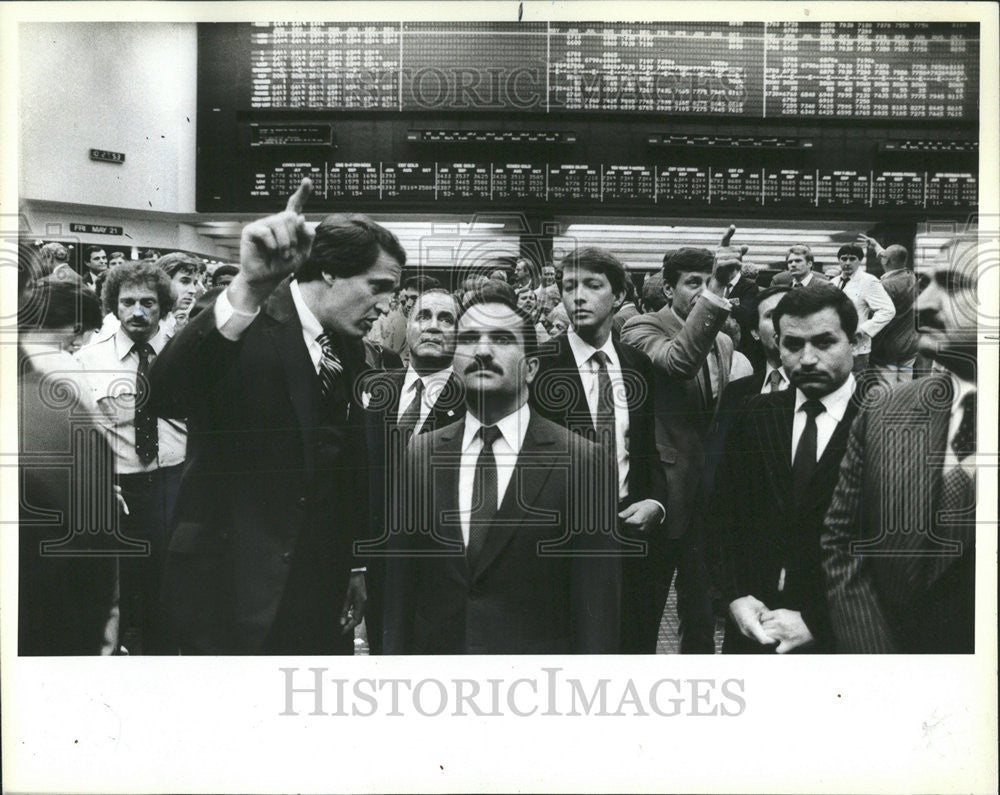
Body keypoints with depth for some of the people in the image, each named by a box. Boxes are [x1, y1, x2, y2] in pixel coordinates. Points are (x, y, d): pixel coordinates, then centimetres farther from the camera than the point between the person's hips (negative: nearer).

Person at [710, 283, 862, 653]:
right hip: (751, 626, 3)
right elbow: (721, 514, 5)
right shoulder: (756, 414, 3)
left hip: (835, 635, -3)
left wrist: (814, 622, -16)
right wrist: (736, 595, -7)